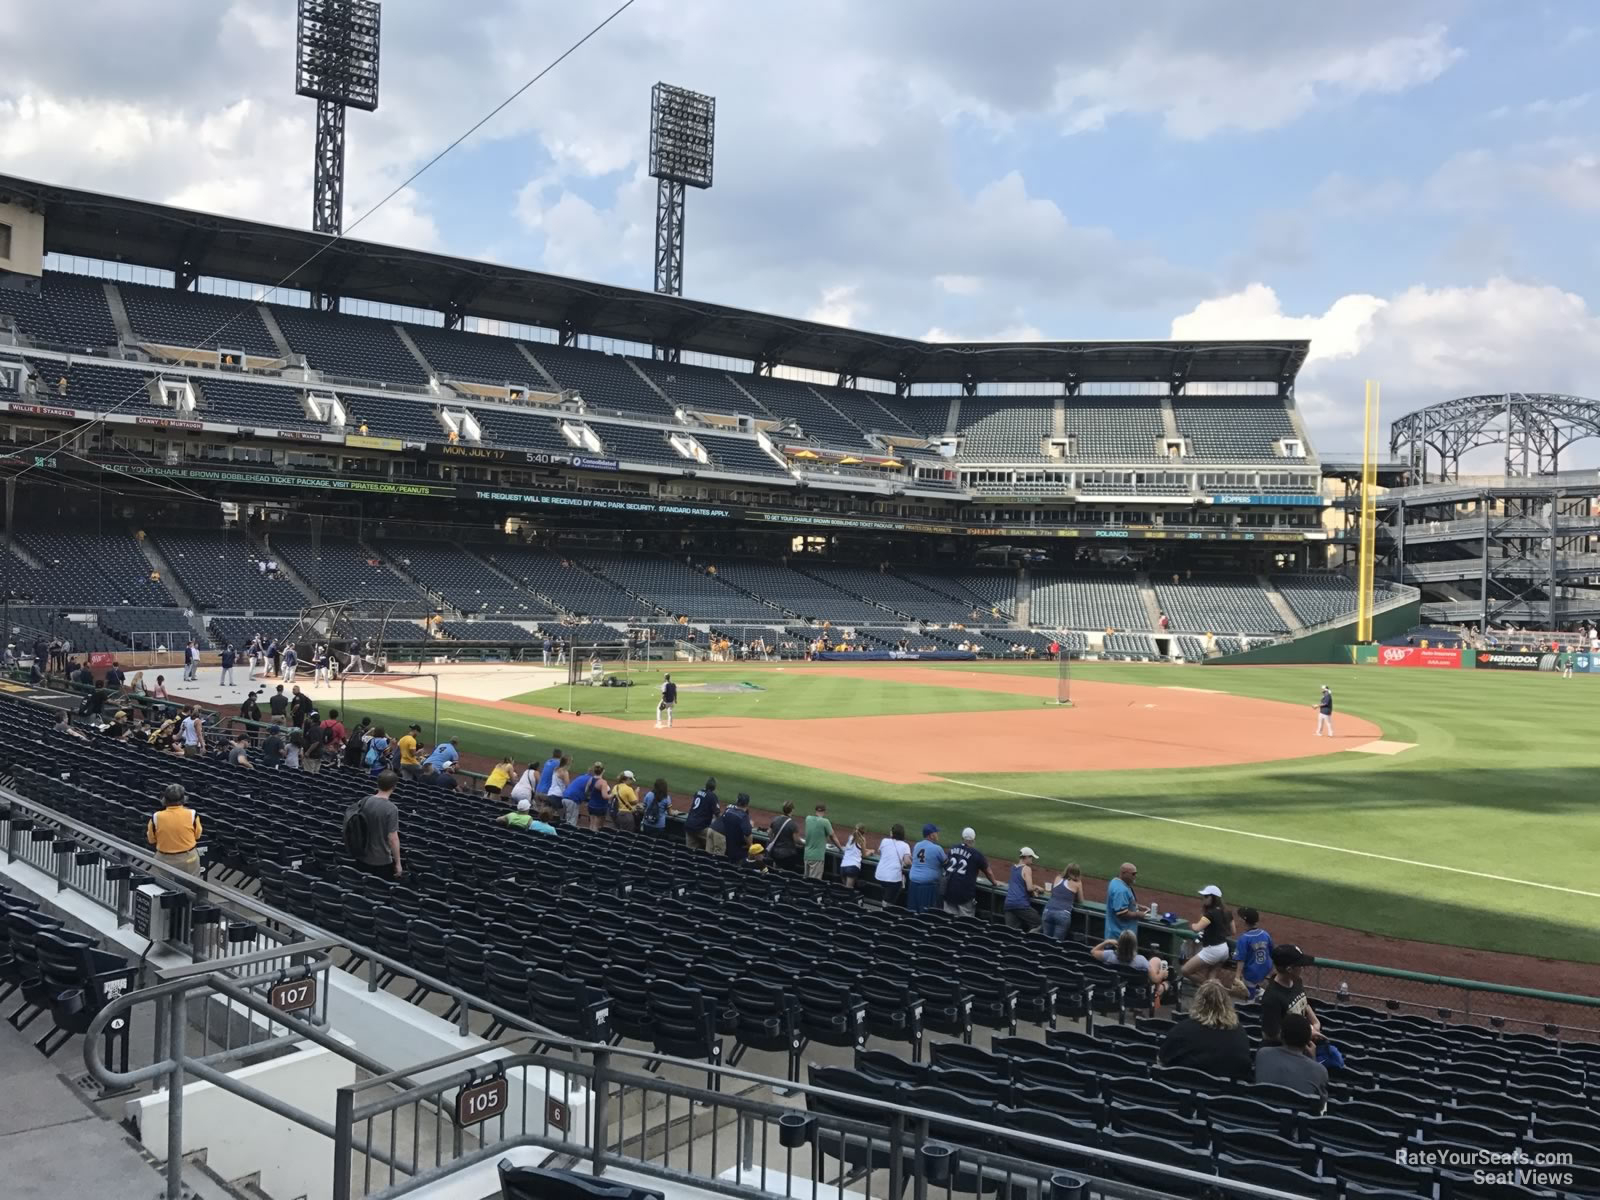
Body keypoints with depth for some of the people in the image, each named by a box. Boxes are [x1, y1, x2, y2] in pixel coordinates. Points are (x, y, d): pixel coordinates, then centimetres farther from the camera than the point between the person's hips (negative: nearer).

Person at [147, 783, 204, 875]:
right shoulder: (192, 814, -17)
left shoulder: (156, 817, -16)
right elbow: (197, 835, -1)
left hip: (164, 860, 0)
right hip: (188, 858, 0)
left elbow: (151, 840, 0)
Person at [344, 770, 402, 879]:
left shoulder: (363, 801, -4)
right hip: (382, 862, -6)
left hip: (361, 858, 6)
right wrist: (398, 863, -11)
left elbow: (353, 827, 8)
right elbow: (392, 838, -21)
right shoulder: (391, 809, -22)